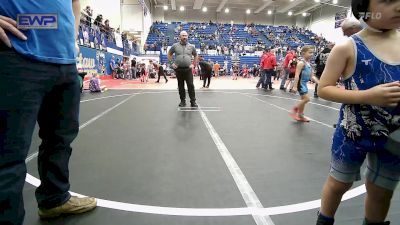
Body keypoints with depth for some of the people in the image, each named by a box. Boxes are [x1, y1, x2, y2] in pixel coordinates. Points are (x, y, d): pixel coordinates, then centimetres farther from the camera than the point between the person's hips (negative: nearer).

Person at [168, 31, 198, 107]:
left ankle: (193, 101, 1)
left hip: (188, 69, -1)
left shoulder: (191, 46, 6)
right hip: (178, 69, 1)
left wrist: (193, 64, 7)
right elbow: (169, 54, 15)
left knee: (191, 85, -6)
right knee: (181, 86, 8)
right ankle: (183, 101, 18)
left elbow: (196, 56, 18)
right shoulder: (175, 46, 4)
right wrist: (171, 63, 4)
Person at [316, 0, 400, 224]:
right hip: (353, 134, -4)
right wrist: (367, 96, -25)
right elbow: (323, 89, -14)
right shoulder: (347, 48, -14)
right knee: (339, 183, 15)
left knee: (381, 192, 20)